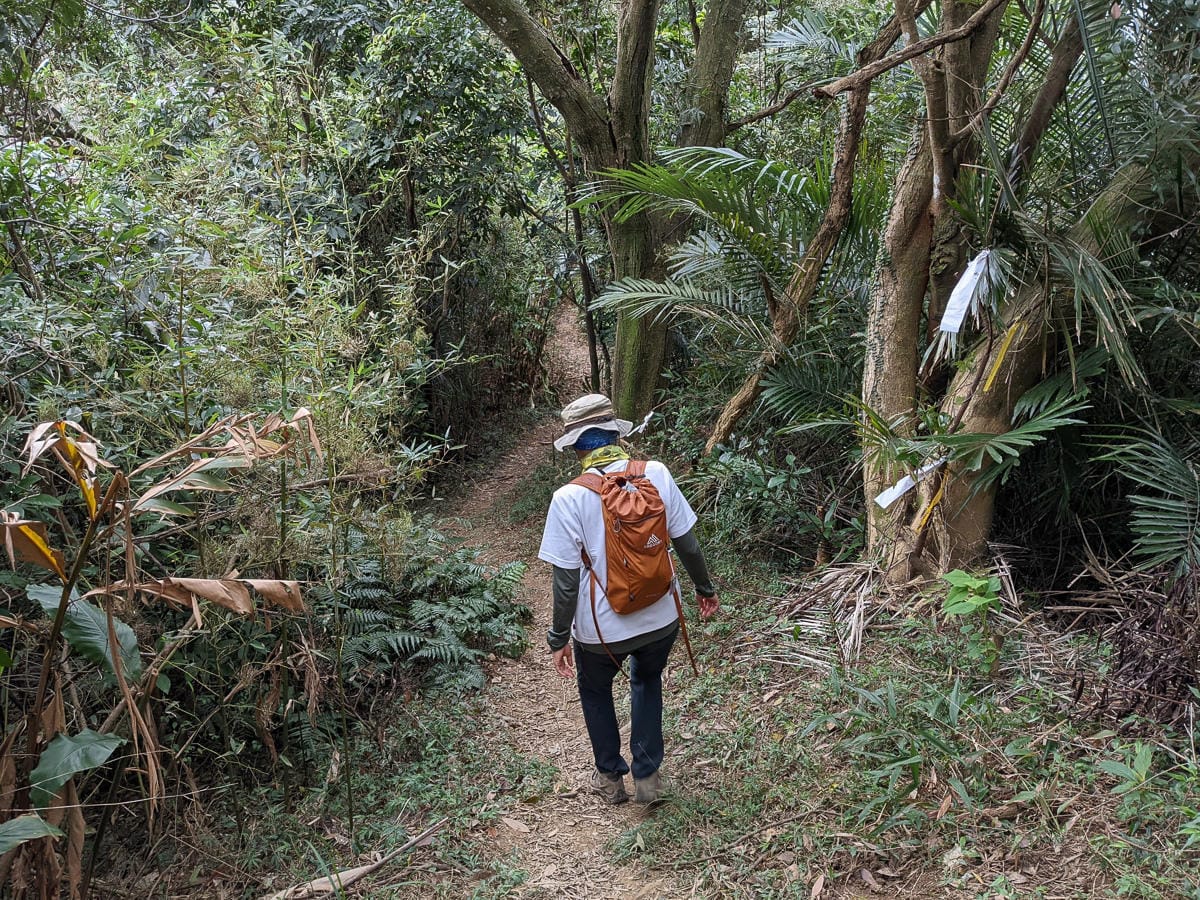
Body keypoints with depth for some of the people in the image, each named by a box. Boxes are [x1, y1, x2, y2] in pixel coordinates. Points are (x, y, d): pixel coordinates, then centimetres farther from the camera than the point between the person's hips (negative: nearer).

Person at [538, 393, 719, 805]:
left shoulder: (568, 499, -20)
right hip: (660, 620, 3)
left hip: (601, 630, -2)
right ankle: (648, 775, 35)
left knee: (595, 691, 29)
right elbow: (687, 543, -2)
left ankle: (611, 777, 42)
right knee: (647, 680, 33)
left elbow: (566, 581, -16)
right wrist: (705, 589, 15)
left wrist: (558, 638, -2)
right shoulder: (656, 474, -13)